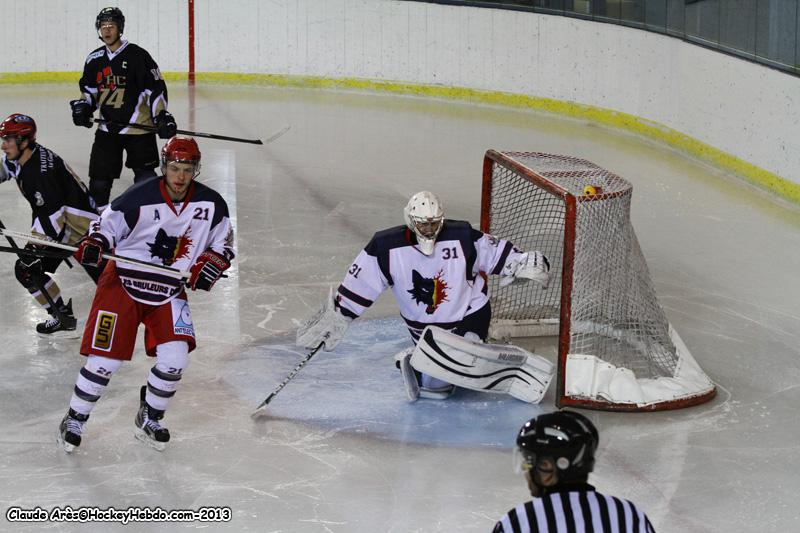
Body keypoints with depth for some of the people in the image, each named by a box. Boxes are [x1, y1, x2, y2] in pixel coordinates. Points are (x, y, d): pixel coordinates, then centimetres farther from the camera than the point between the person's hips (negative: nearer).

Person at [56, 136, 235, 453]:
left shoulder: (210, 204, -5)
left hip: (169, 293, 3)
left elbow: (223, 240, 11)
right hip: (124, 283, -3)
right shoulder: (139, 198, -16)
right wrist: (94, 244, -25)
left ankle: (149, 421, 16)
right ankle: (74, 420, 15)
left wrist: (212, 262, -7)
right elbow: (108, 223, -5)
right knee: (105, 359, -7)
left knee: (174, 360, -10)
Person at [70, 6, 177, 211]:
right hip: (107, 128, 5)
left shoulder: (137, 55, -11)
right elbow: (89, 90, 19)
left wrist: (162, 116, -17)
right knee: (99, 177, 6)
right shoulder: (94, 60, 6)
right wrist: (83, 106, 1)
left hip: (139, 127, -5)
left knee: (145, 177, -1)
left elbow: (155, 87, -10)